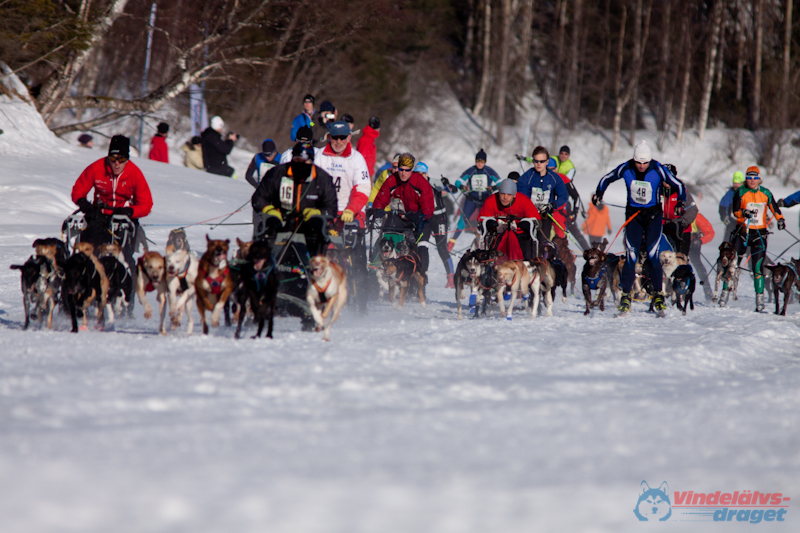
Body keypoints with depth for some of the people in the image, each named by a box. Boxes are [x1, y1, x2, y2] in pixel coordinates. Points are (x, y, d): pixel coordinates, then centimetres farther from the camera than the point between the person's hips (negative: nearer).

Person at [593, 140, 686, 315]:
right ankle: (625, 295, -3)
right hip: (633, 214, 1)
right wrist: (599, 193, -10)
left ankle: (658, 295, -1)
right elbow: (606, 179, 8)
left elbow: (678, 185, -5)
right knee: (631, 255, -8)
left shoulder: (658, 170, -15)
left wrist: (681, 202, -23)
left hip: (653, 214, -1)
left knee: (652, 254, -10)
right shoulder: (625, 169, -9)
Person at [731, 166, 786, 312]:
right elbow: (735, 210, -9)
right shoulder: (740, 192, -2)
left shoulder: (765, 193, 4)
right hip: (742, 232, 0)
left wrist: (780, 219, 4)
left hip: (759, 233, 0)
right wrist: (743, 213, -28)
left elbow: (774, 207, 14)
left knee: (758, 268, -6)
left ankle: (760, 299, -4)